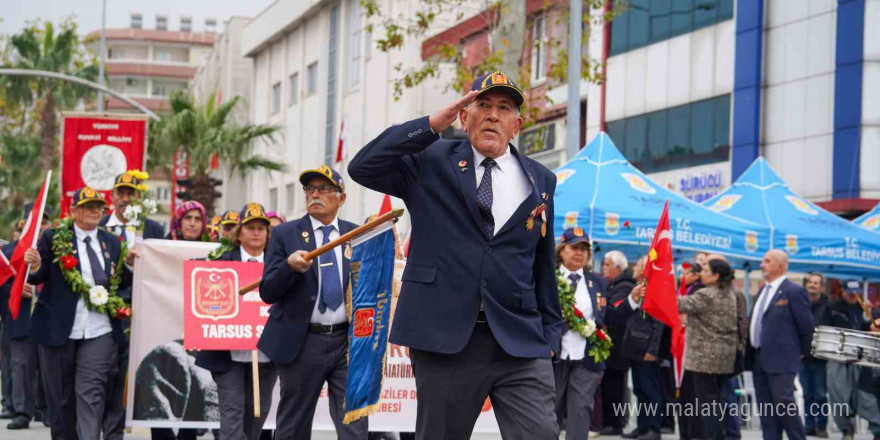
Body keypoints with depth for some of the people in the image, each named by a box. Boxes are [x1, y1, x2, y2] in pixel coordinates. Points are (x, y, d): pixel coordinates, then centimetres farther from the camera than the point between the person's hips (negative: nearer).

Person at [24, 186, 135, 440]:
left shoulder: (112, 242, 11)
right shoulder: (53, 238, 1)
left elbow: (120, 283, 14)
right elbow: (40, 277, 0)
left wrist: (129, 265, -5)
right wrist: (35, 267, -22)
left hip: (99, 332, 1)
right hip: (58, 328, -1)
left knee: (92, 391, -8)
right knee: (60, 393, 9)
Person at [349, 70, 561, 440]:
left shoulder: (540, 180, 13)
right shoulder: (430, 162, 6)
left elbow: (543, 265, 15)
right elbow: (362, 168, -9)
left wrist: (550, 332, 12)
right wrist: (432, 124, -12)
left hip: (521, 342, 2)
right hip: (445, 339, -1)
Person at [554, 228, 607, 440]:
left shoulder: (597, 282, 13)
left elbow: (606, 318, 12)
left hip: (587, 358, 2)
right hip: (555, 356, -2)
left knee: (581, 410, -4)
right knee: (551, 411, 8)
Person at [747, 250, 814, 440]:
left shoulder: (793, 292, -9)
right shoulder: (763, 291, 16)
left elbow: (806, 325, -8)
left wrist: (802, 351, 1)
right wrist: (750, 353, 14)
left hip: (781, 360, -8)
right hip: (759, 360, 8)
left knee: (784, 405, -11)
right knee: (766, 409, 9)